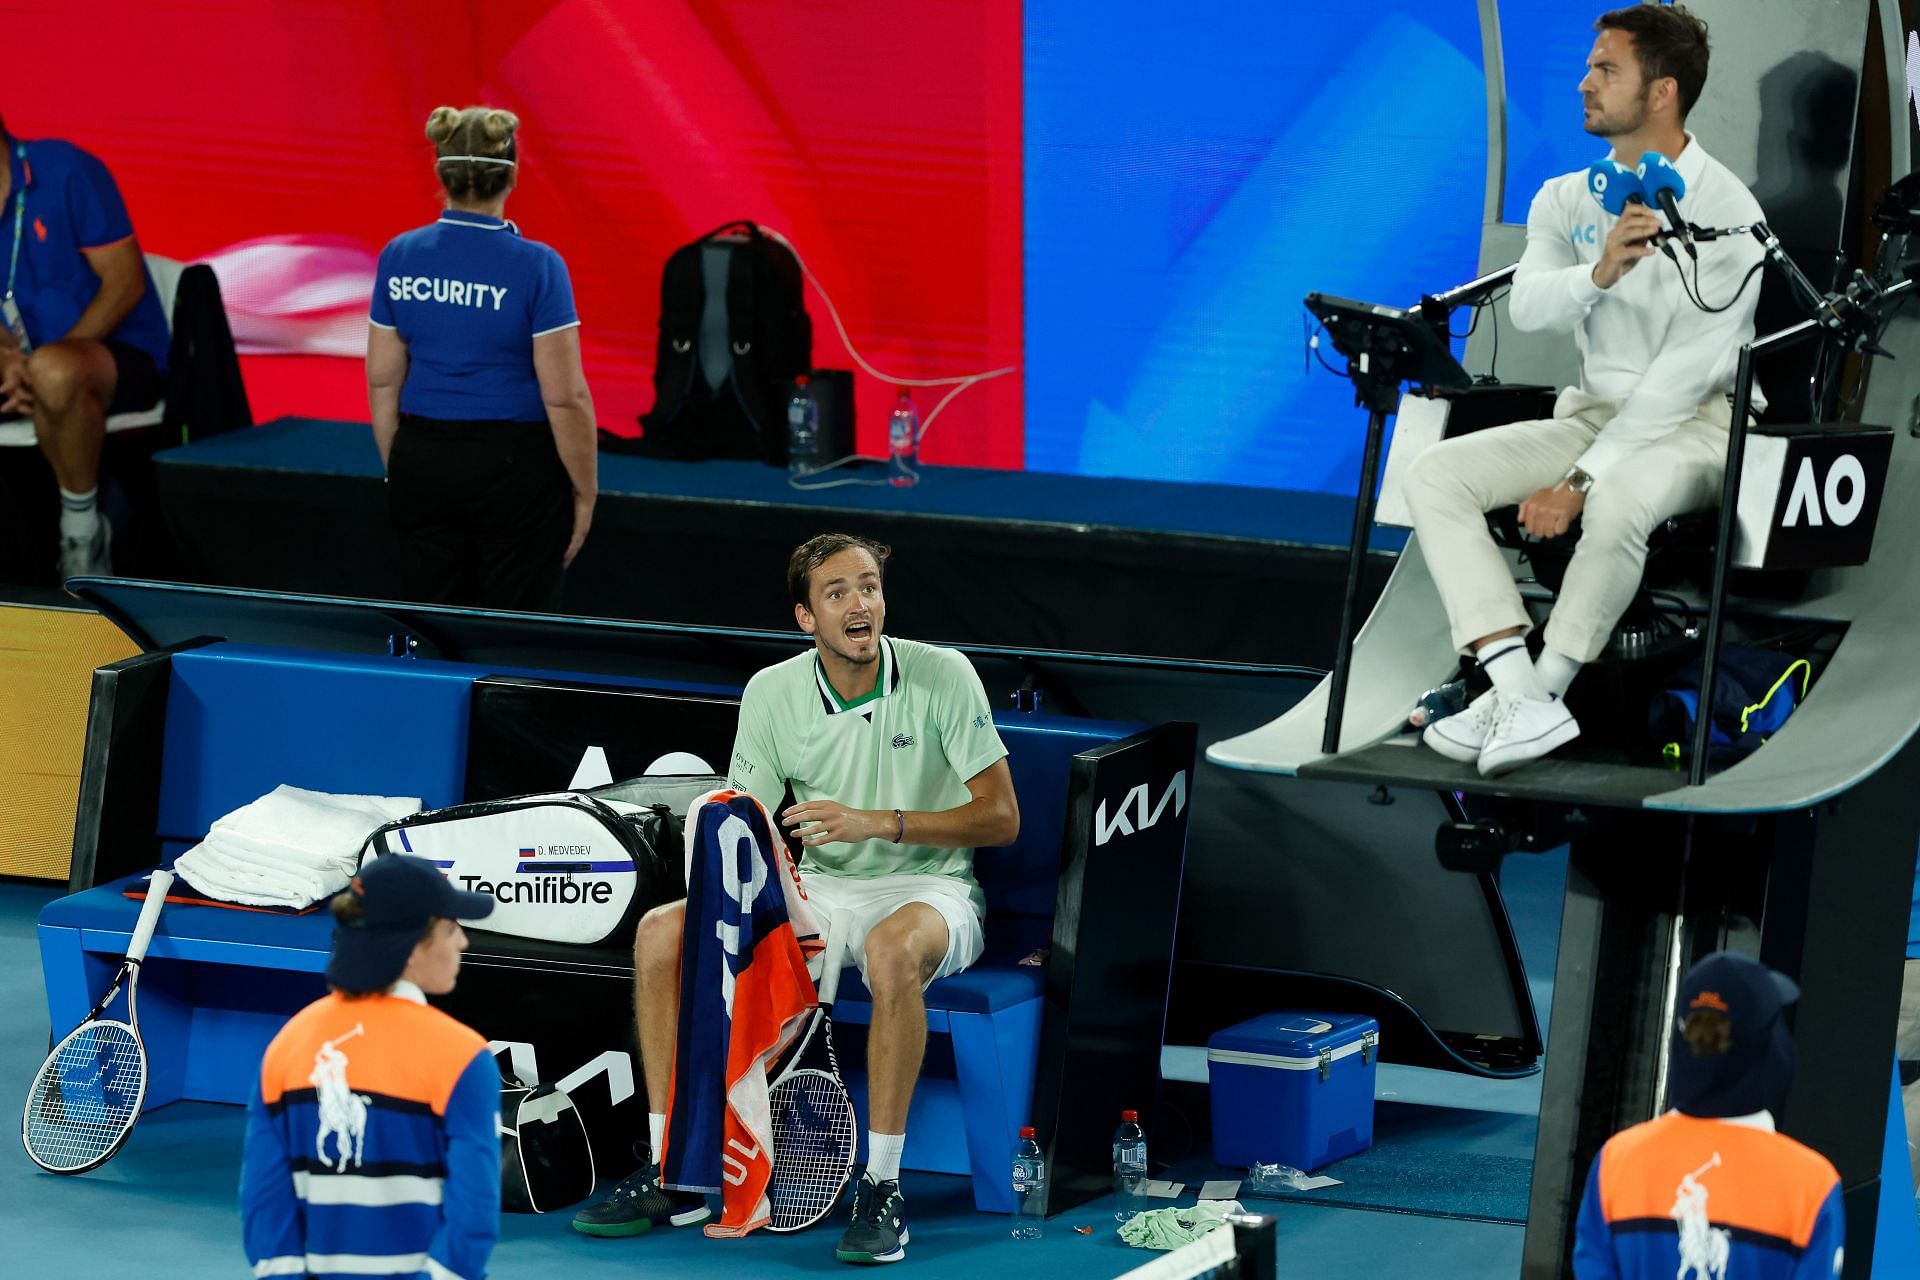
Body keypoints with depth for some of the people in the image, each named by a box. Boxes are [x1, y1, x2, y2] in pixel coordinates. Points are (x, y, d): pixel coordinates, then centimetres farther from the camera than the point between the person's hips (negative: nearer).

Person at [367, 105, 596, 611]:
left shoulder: (399, 257, -1)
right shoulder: (535, 267, -14)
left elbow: (382, 381, 5)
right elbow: (565, 397, -14)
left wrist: (400, 472, 15)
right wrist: (585, 492, -4)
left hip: (423, 462, 4)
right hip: (514, 469, -4)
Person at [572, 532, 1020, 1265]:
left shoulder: (942, 677, -10)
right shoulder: (772, 694, 0)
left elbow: (1000, 818, -11)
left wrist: (877, 823, -23)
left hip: (926, 889, -5)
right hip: (819, 889, 5)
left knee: (893, 950, -41)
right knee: (662, 931, -15)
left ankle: (882, 1189, -34)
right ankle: (672, 1172, -9)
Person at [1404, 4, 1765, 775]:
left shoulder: (1726, 212, -11)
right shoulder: (1566, 201, 8)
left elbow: (1689, 369, -18)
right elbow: (1528, 305, -10)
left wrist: (1580, 480, -22)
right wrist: (1599, 273, -32)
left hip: (1694, 424, -6)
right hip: (1593, 414, 7)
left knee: (1615, 507, -40)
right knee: (1434, 474, -16)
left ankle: (1540, 688, -23)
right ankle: (1522, 700, -30)